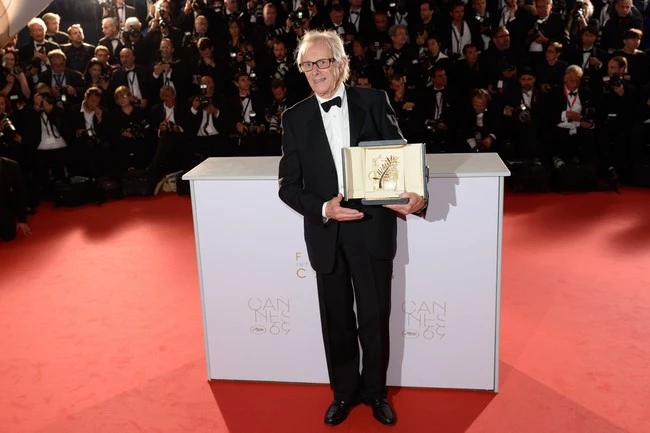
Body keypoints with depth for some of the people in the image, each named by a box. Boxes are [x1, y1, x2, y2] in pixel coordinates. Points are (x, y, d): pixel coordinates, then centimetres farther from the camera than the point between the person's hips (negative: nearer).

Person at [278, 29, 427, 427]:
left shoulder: (374, 102, -2)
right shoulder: (295, 118, 0)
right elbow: (289, 186, -1)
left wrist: (417, 194, -21)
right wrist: (323, 209, -18)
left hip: (373, 229, -1)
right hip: (326, 234, 1)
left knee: (375, 318, 10)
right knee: (337, 320, 15)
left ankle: (375, 390, 33)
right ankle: (344, 392, 36)